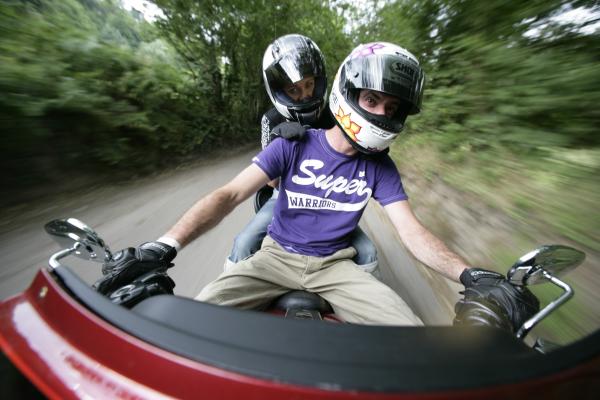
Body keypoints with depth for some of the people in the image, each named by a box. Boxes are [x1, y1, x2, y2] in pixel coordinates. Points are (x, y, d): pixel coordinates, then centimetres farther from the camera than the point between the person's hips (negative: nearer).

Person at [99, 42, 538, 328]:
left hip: (335, 266, 2)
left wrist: (470, 275, -21)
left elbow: (412, 230, -5)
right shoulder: (293, 144, -10)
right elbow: (230, 194, -16)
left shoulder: (379, 166, -3)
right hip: (276, 256, 0)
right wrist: (166, 244, -27)